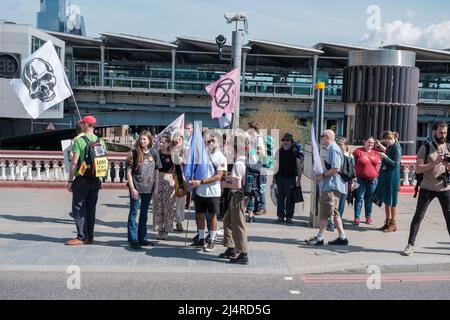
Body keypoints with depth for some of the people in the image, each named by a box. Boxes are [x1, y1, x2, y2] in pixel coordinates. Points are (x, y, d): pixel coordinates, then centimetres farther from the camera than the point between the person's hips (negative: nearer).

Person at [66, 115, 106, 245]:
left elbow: (74, 162, -14)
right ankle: (90, 237, 16)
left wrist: (70, 180, -7)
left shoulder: (79, 140, -11)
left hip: (82, 179, -6)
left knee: (78, 209, 2)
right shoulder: (101, 141, 6)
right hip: (96, 180, 6)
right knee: (91, 209, 11)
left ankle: (82, 237, 0)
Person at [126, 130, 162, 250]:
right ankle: (133, 240, 6)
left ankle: (142, 238, 24)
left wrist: (156, 188, 3)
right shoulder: (134, 153, -5)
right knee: (133, 213, 1)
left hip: (148, 188, 4)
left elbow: (156, 171, 8)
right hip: (136, 188, -3)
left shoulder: (153, 153, 4)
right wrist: (132, 188, -13)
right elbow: (128, 171, -6)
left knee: (144, 213, 13)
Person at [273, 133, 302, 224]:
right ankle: (280, 216, 16)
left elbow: (299, 167, 0)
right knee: (280, 198, 6)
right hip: (279, 178, 3)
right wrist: (274, 177, 9)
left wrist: (299, 180, -6)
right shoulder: (279, 151, 9)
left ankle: (289, 217, 10)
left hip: (290, 178, -3)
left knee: (290, 199, 1)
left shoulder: (295, 152, -1)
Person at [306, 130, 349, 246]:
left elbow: (336, 169, -23)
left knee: (325, 212, -5)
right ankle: (342, 237, 16)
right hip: (330, 185, 10)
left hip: (332, 185, -10)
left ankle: (320, 238, 0)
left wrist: (323, 175, -13)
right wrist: (323, 175, 11)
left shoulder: (333, 149, -15)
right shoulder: (331, 149, 16)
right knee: (334, 212, 12)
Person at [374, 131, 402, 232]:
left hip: (392, 177, -9)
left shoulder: (397, 148, -15)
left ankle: (393, 224, 7)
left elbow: (395, 164, -17)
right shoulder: (390, 147, 9)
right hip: (385, 175, 9)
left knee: (391, 201, -2)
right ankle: (388, 221, 21)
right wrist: (380, 146, 14)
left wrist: (385, 157, -22)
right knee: (386, 199, 12)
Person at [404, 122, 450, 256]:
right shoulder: (426, 148, -4)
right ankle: (410, 245, 7)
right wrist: (434, 163, -20)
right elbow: (418, 169, -10)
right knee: (418, 216, -1)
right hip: (427, 188, -3)